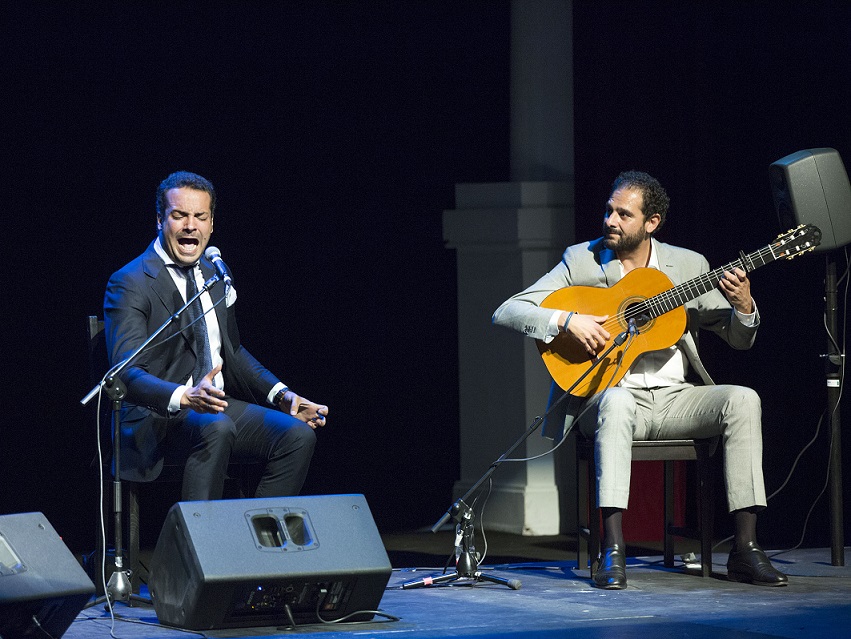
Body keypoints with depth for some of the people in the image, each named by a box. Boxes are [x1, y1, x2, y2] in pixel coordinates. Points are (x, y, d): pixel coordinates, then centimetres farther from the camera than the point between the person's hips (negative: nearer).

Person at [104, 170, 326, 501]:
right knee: (216, 428, -37)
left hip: (214, 403, 7)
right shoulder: (130, 284, -10)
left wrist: (282, 395, 9)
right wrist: (184, 397, -40)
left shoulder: (215, 275, 14)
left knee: (298, 434, -15)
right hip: (155, 417, -7)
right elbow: (127, 373, -21)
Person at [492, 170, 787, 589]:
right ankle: (613, 550, -41)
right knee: (617, 402, -38)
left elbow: (740, 339, 12)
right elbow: (506, 313, -3)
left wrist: (743, 305, -12)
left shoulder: (687, 265, 8)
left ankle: (745, 548, -25)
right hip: (606, 395, -3)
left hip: (675, 397, 3)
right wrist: (566, 321, -20)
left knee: (742, 399, -25)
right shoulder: (581, 261, 3)